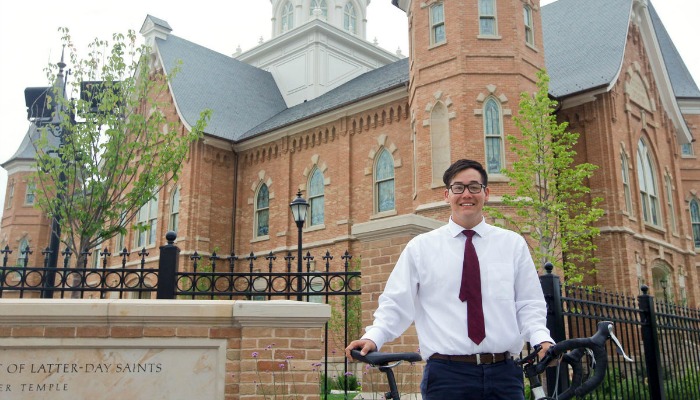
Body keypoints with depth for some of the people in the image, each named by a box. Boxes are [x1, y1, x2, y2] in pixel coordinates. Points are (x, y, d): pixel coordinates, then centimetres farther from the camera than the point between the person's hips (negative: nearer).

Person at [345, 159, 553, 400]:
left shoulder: (513, 244, 9)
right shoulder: (420, 247, 5)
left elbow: (529, 304, 9)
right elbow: (396, 303, 3)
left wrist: (541, 339, -9)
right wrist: (373, 337, -13)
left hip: (504, 373, 2)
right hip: (446, 373, -1)